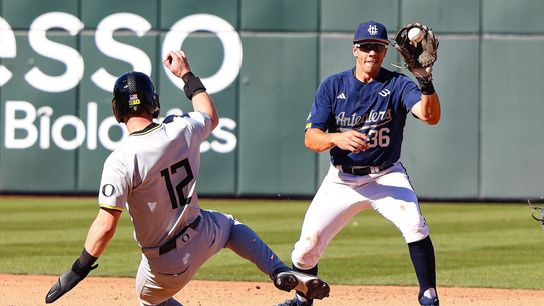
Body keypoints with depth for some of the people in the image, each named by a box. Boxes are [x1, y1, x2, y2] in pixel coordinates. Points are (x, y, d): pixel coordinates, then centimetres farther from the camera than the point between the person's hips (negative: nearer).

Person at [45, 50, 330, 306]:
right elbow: (211, 117, 16)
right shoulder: (181, 130, -11)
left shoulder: (120, 161, -26)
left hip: (166, 264, -5)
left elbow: (106, 225, -30)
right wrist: (187, 74, 24)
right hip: (203, 237, 5)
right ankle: (281, 273, 18)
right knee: (229, 224, 38)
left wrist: (79, 270, -25)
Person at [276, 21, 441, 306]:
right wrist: (337, 138, -33)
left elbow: (430, 116, -26)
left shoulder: (397, 85, -8)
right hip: (341, 180, 2)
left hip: (386, 176, -2)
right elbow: (311, 138, -11)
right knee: (307, 247, -1)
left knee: (414, 225, -29)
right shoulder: (333, 86, -4)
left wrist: (426, 82, -45)